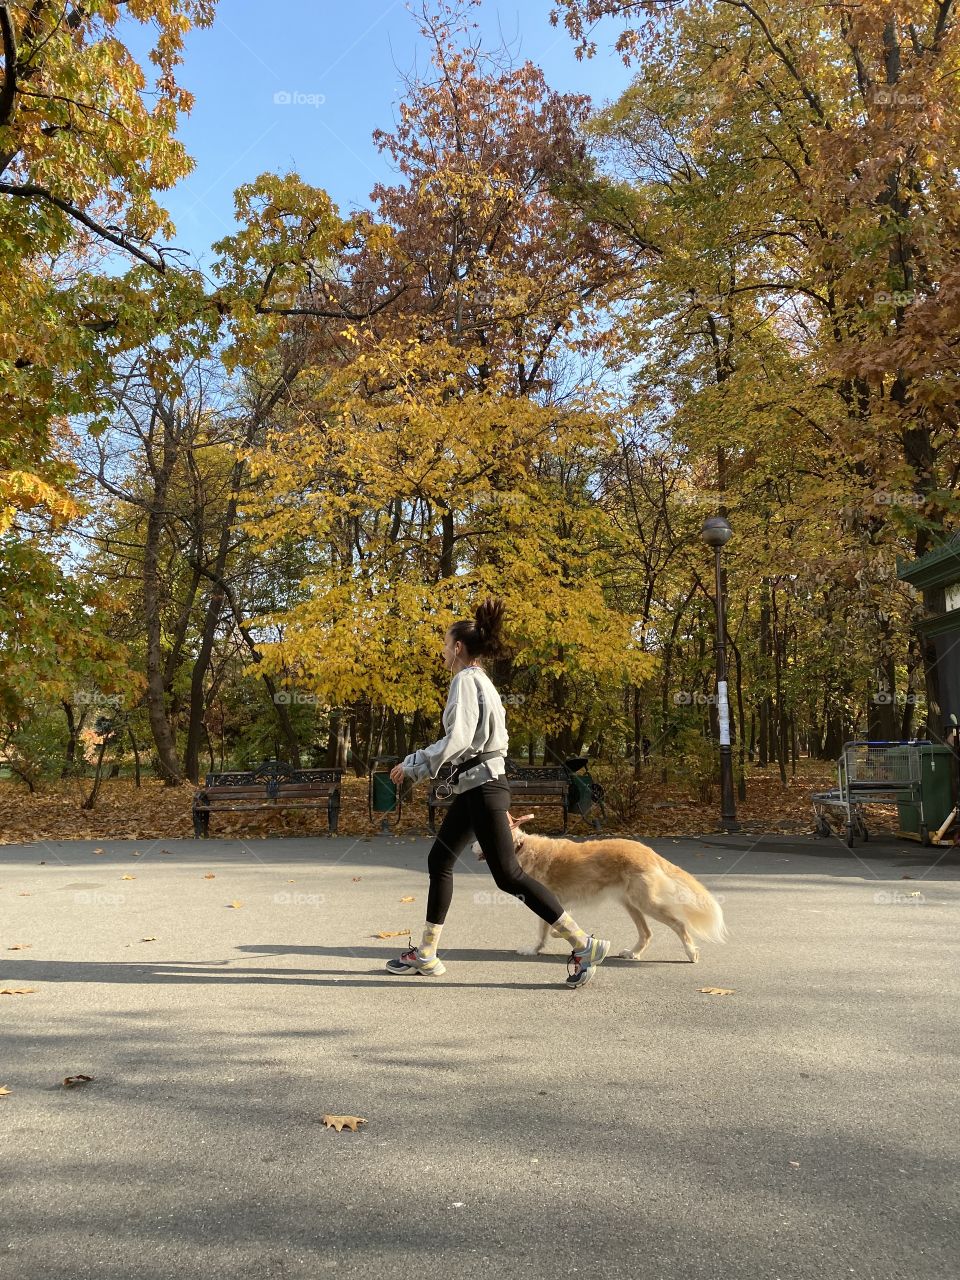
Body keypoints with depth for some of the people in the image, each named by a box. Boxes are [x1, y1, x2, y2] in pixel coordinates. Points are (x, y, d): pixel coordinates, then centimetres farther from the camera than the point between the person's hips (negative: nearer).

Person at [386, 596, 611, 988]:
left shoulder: (466, 679, -12)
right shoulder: (482, 682, 17)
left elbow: (458, 740, -22)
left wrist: (412, 764, -12)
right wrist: (501, 804, 21)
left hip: (481, 787, -10)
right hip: (477, 787, 10)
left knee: (508, 874, -8)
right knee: (439, 861, 13)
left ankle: (584, 944, -5)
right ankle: (426, 954, 20)